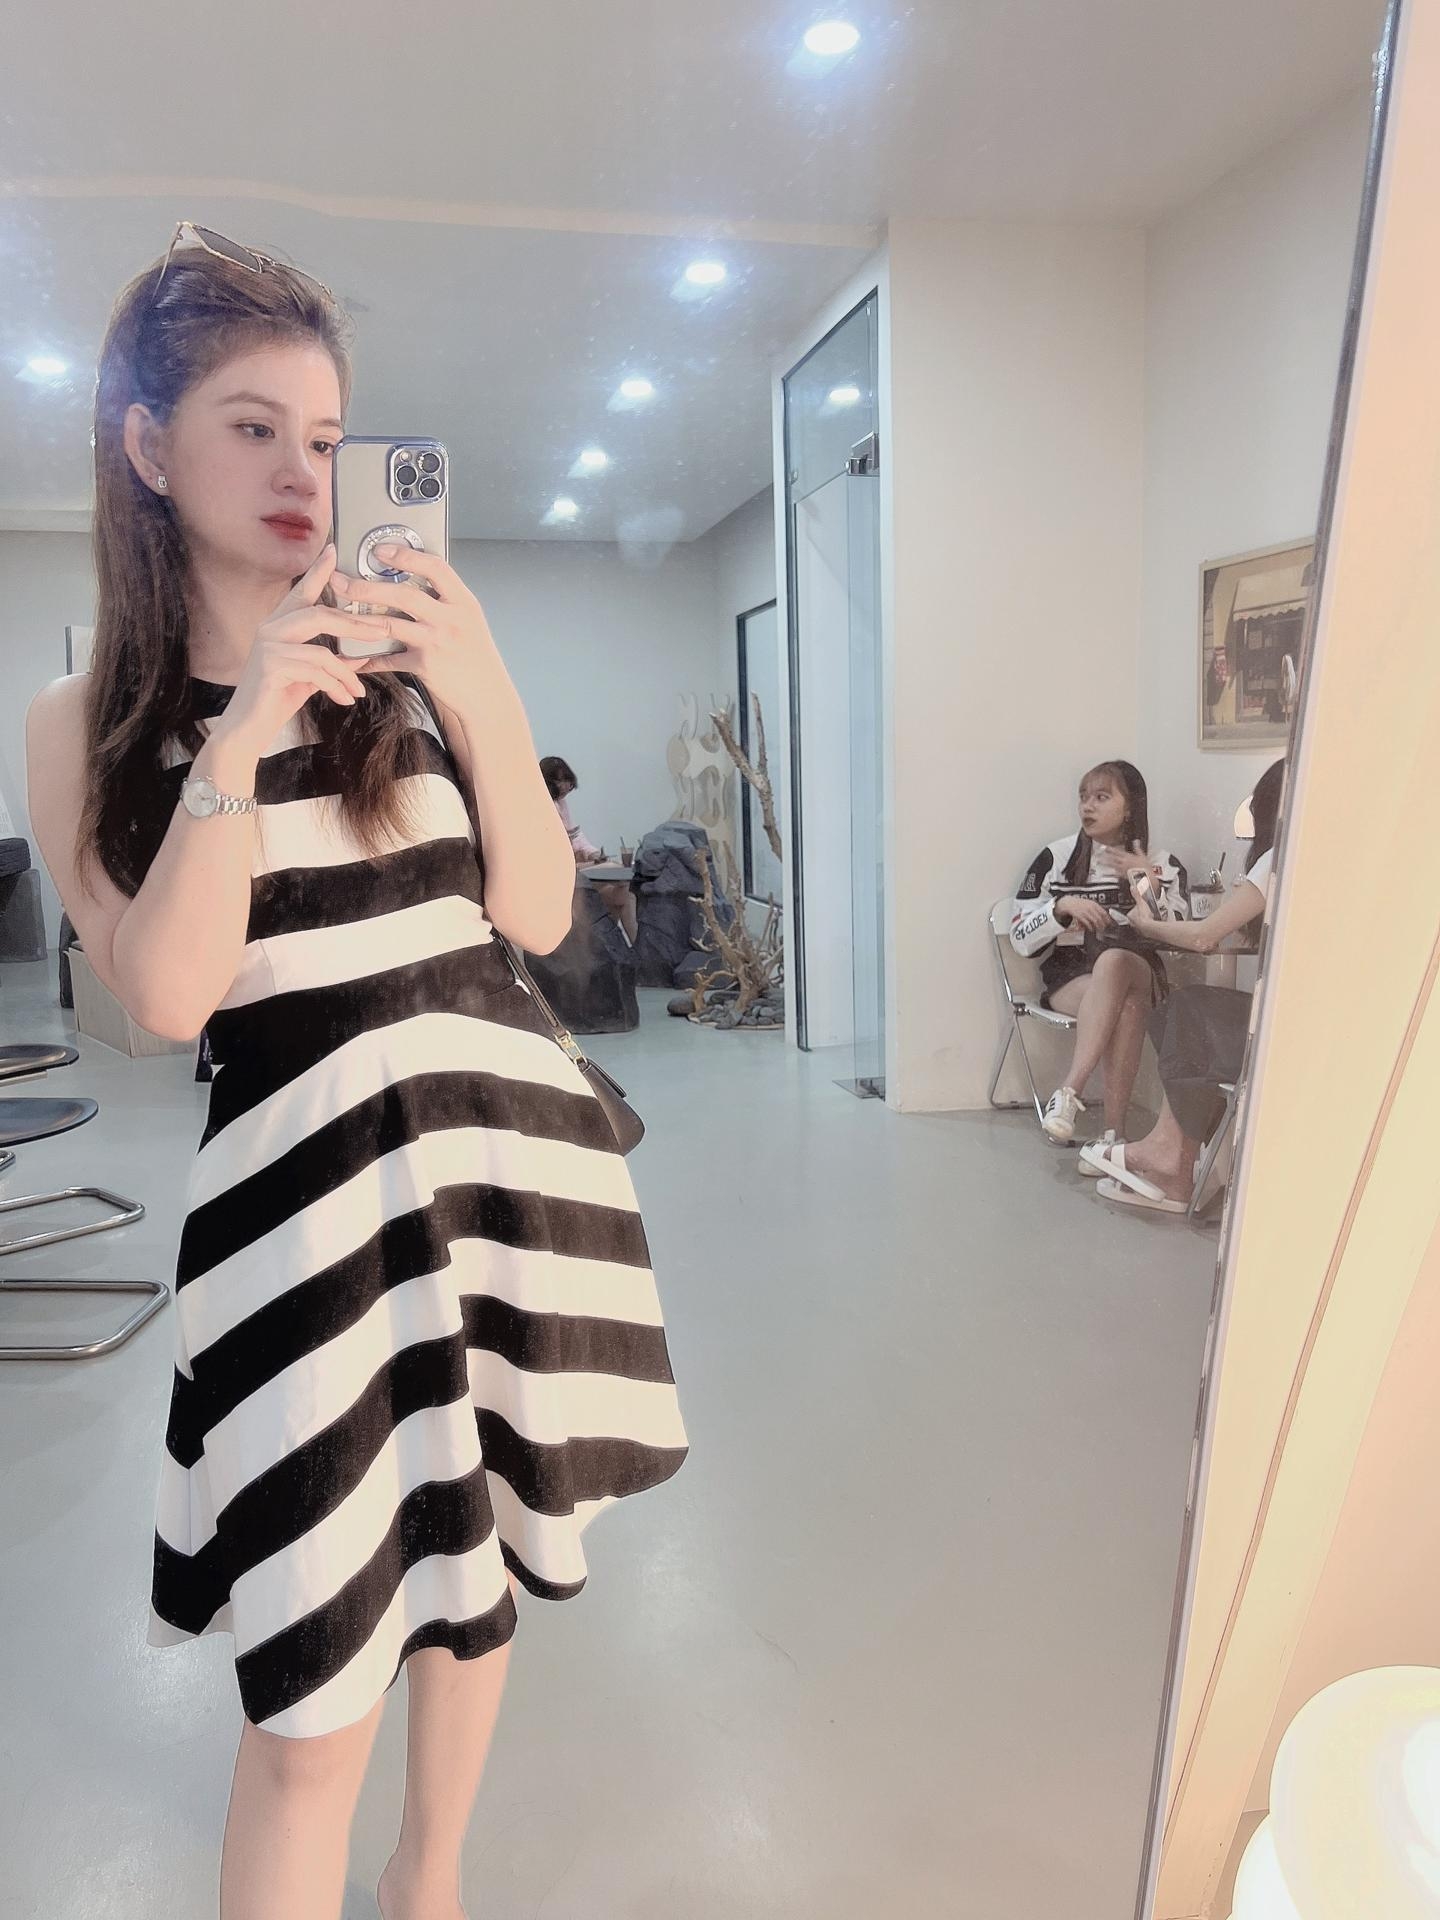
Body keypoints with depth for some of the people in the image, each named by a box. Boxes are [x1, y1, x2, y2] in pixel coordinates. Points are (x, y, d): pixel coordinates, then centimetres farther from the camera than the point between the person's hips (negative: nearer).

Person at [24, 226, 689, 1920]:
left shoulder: (412, 656, 5)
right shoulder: (83, 723, 2)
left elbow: (539, 917, 0)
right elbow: (167, 997, -11)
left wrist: (485, 704, -13)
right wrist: (241, 737, -18)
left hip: (503, 1147, 3)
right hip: (302, 1189, -2)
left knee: (473, 1572, 19)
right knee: (316, 1694, 0)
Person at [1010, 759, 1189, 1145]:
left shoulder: (1164, 865, 6)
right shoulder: (1056, 857, 4)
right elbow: (1021, 939, 3)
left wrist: (1148, 884, -11)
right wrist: (1062, 906, -14)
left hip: (1140, 975, 1)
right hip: (1069, 976, -1)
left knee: (1114, 959, -37)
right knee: (1125, 1005, -35)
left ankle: (1069, 1093, -40)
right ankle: (1111, 1132, -38)